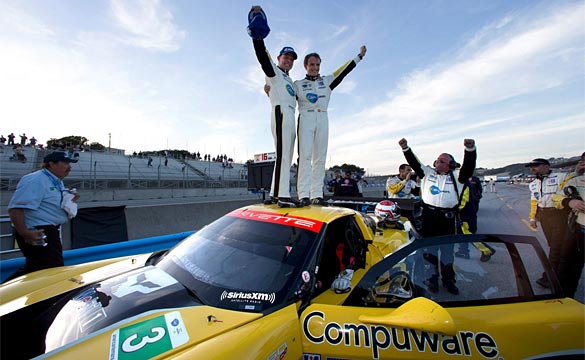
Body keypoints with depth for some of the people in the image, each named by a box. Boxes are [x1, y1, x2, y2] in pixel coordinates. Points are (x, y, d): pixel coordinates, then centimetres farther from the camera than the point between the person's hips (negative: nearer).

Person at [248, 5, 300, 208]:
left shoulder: (290, 81, 33)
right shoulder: (274, 72, 9)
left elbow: (295, 97, 29)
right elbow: (263, 57, -9)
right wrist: (257, 37, -23)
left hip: (290, 117, 9)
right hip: (281, 113, -9)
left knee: (285, 157, 6)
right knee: (283, 155, -20)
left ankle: (275, 195, 10)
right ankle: (283, 195, -25)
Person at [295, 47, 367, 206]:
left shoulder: (327, 81, 20)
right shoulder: (298, 84, 14)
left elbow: (343, 71, 17)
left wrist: (359, 56, 16)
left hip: (322, 119, 3)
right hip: (305, 118, -3)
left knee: (320, 157, -3)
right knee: (305, 155, -15)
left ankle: (317, 194, -2)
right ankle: (303, 195, -20)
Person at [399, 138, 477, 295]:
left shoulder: (456, 176, 3)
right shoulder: (428, 172, 9)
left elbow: (468, 167, -13)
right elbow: (414, 163, 1)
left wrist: (470, 149, -30)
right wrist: (406, 148, -10)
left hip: (447, 218, -1)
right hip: (429, 216, 2)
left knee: (447, 250, 11)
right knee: (429, 249, 10)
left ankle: (448, 280, 28)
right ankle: (432, 278, 25)